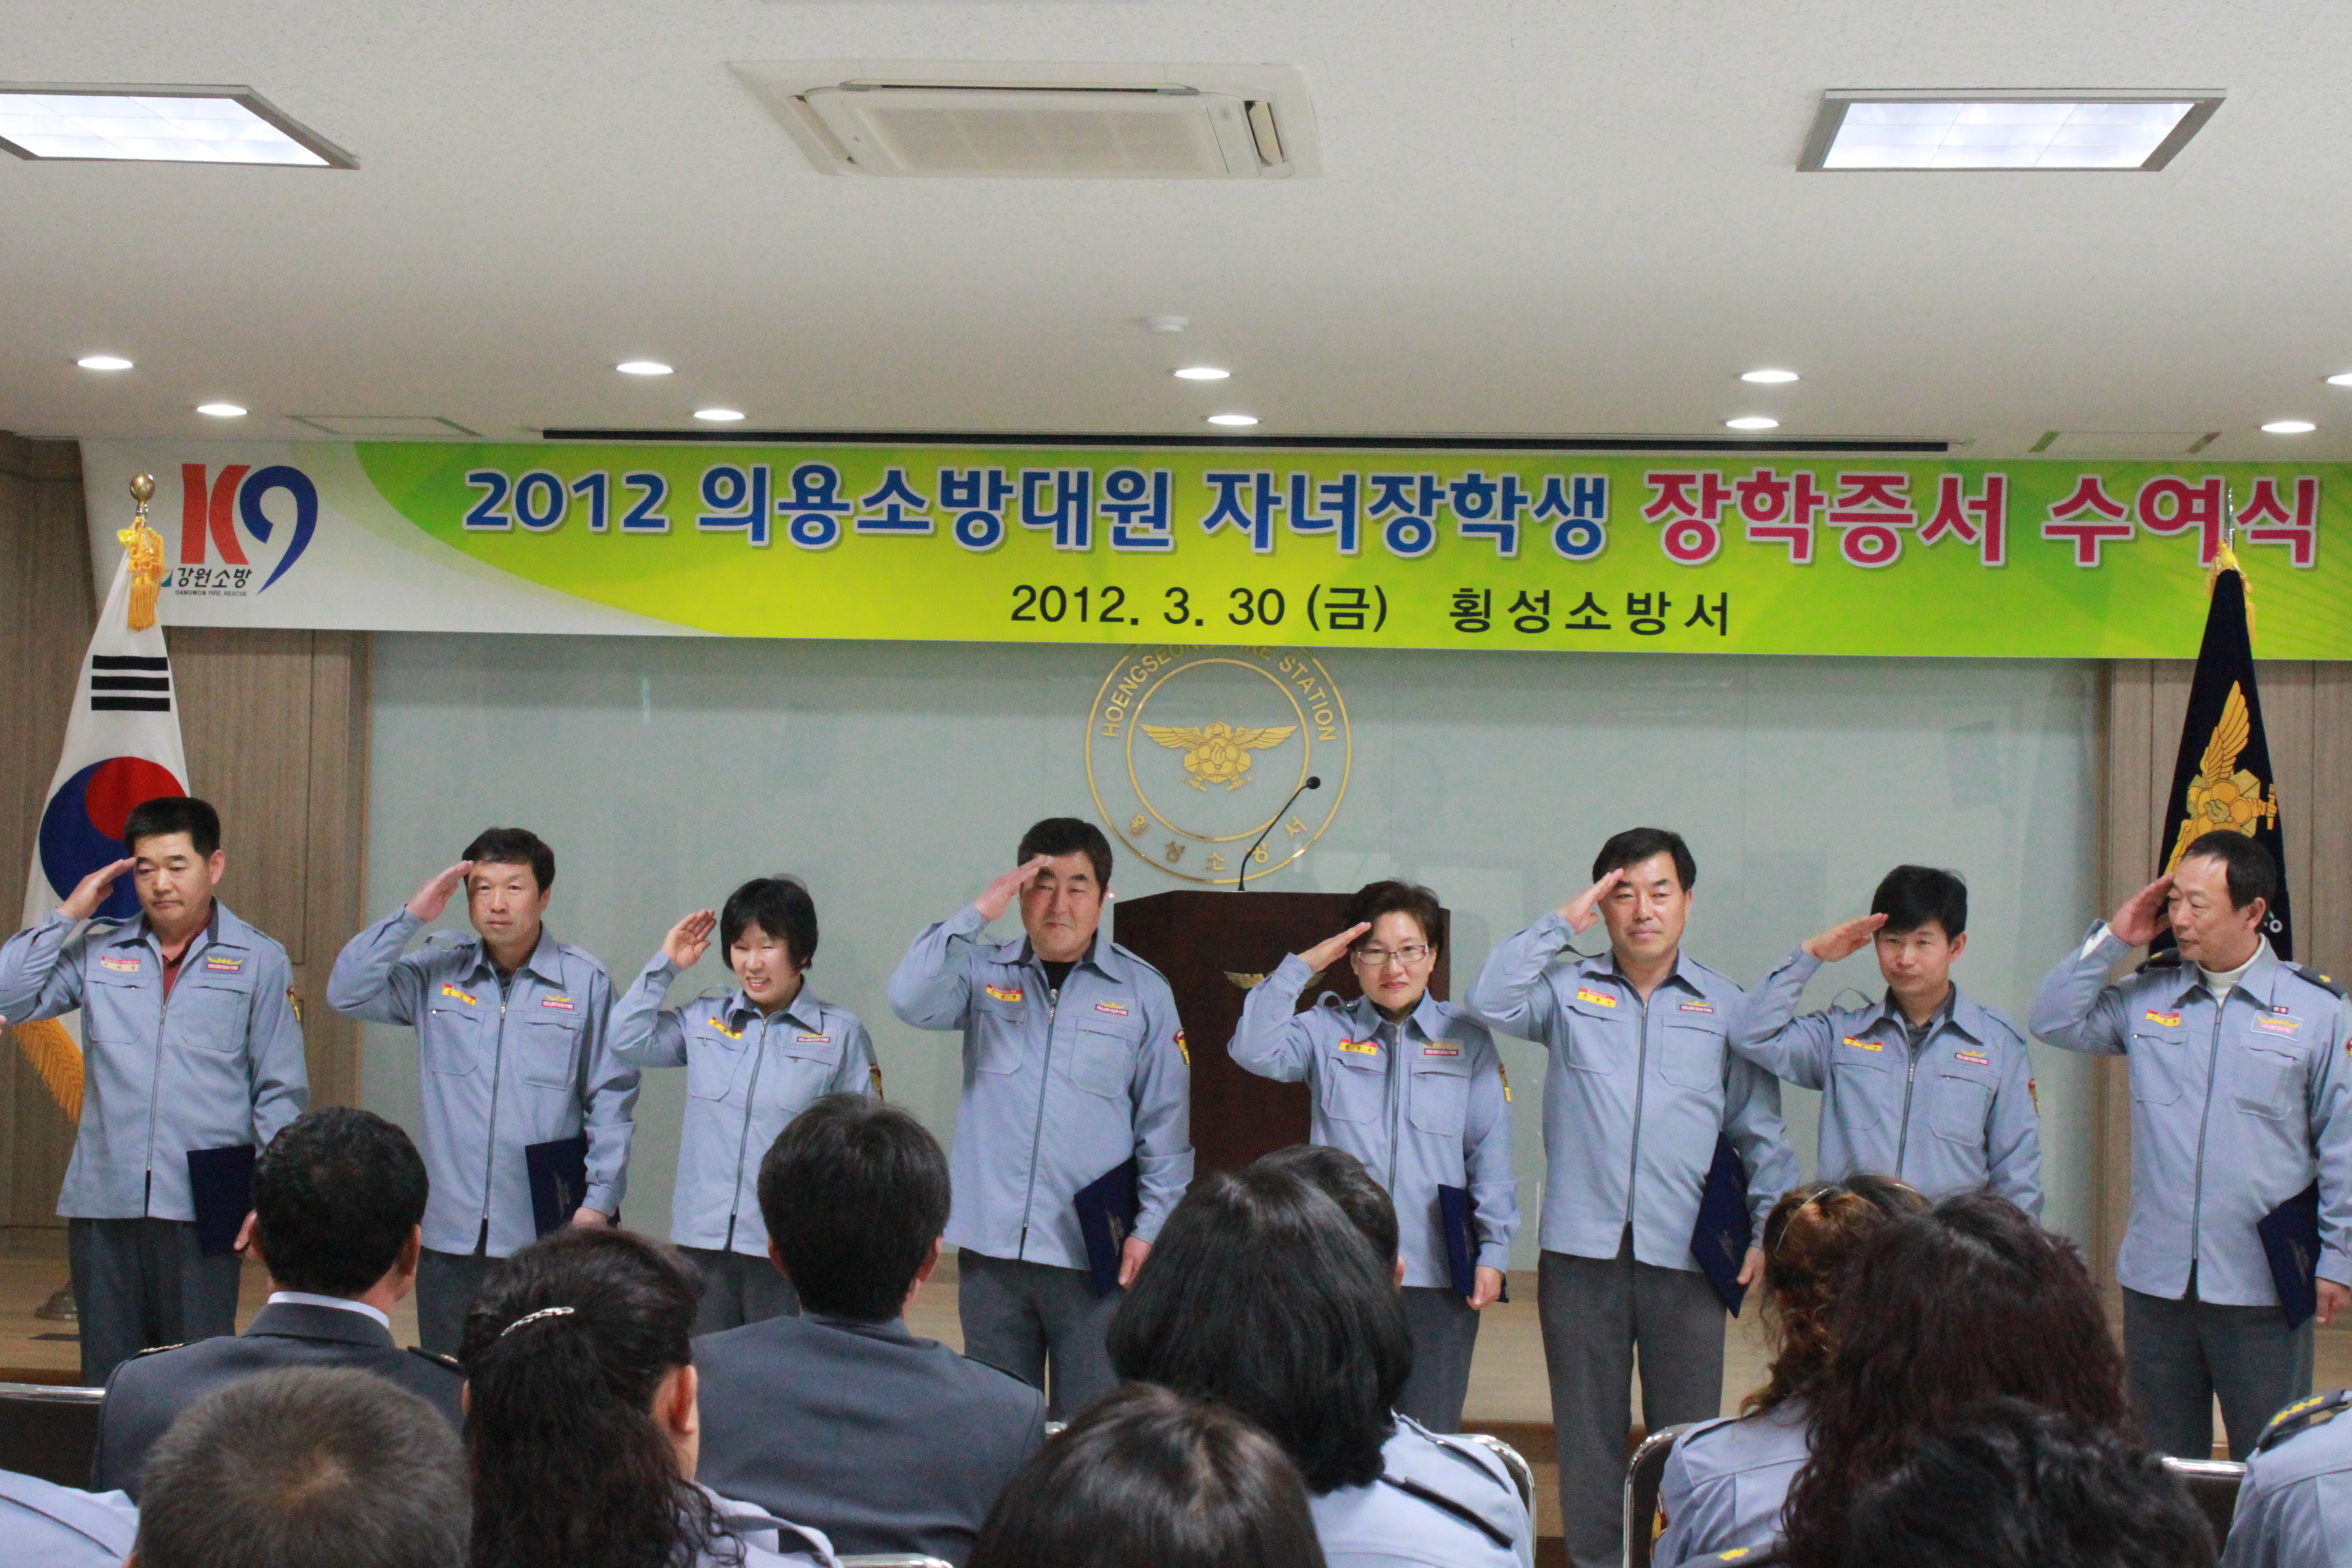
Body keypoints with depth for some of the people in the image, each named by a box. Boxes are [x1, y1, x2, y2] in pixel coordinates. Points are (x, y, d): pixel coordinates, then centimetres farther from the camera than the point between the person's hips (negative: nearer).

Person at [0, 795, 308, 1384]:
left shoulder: (259, 961, 6)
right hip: (103, 1203, 2)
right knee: (106, 1381, 7)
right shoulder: (96, 951, 11)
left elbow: (280, 1092, 6)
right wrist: (68, 915, 3)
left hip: (201, 1206, -2)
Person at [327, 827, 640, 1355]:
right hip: (450, 1232, 3)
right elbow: (346, 992, -2)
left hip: (545, 1233, -3)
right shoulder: (436, 974, 8)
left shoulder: (585, 983, 0)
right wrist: (411, 916, -5)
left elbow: (611, 1100, 1)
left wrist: (599, 1201, -5)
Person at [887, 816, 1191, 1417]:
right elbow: (911, 1001, -13)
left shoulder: (1143, 992, 2)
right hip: (991, 1247, 2)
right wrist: (977, 913, -16)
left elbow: (1165, 1125, 3)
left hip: (1093, 1252, -2)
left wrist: (1150, 1226, -3)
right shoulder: (984, 974, 6)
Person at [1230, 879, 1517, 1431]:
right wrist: (1300, 966, -7)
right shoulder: (1326, 1031, 7)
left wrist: (1493, 1250, 0)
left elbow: (1489, 1152, 6)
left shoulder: (1467, 1039, 7)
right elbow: (1253, 1049, -11)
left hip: (1437, 1275, 0)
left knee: (1429, 1439, 3)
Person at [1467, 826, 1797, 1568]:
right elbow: (1489, 1001, -10)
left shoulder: (1726, 1006, 9)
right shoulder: (1567, 990, 8)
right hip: (1581, 1251, 0)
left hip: (1685, 1256, 0)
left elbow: (1761, 1135, 9)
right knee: (1587, 1433, 8)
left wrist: (1769, 1229, -2)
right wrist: (1561, 922, -4)